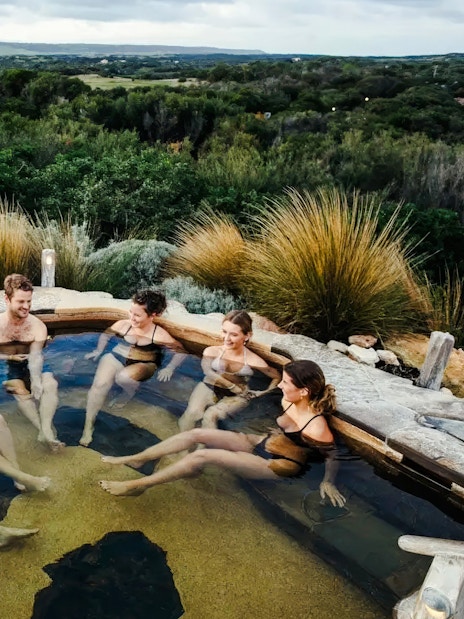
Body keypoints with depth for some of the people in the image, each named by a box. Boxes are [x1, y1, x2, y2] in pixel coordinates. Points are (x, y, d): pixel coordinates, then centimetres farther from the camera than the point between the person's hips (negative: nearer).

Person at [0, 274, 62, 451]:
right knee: (21, 391, -28)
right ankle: (46, 432, -29)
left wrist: (36, 379, -40)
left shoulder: (37, 326, -13)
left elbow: (35, 355, -24)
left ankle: (46, 430, -31)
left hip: (29, 365, 2)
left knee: (50, 384, -25)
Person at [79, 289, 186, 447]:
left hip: (142, 365, -2)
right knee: (100, 384, -26)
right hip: (116, 358, 2)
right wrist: (98, 351, 8)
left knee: (123, 377, -36)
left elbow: (181, 351, -2)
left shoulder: (159, 334, -11)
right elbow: (105, 335, 17)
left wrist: (169, 369, -10)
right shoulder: (123, 325, -3)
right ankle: (88, 426, -16)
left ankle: (130, 392, 3)